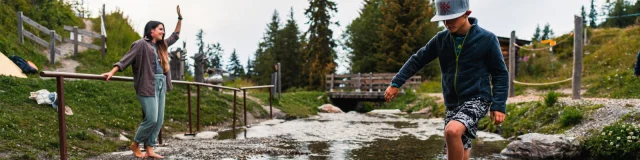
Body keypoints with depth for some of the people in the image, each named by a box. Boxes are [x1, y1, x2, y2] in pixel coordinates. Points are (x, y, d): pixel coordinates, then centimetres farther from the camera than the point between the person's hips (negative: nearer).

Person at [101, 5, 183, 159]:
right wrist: (112, 72, -18)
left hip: (161, 84, 8)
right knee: (151, 119, -11)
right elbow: (126, 59, -9)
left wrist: (180, 17, 23)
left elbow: (175, 35, 29)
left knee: (159, 120, 2)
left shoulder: (161, 45, 18)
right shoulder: (141, 44, -4)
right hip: (148, 85, -8)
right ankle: (135, 144, 10)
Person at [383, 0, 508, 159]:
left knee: (452, 131, -31)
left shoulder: (487, 39, -9)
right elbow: (418, 59, 9)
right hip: (452, 104, 5)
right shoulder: (441, 39, 1)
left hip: (477, 100, -5)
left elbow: (500, 73, -3)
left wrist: (498, 105, -11)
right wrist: (396, 83, 3)